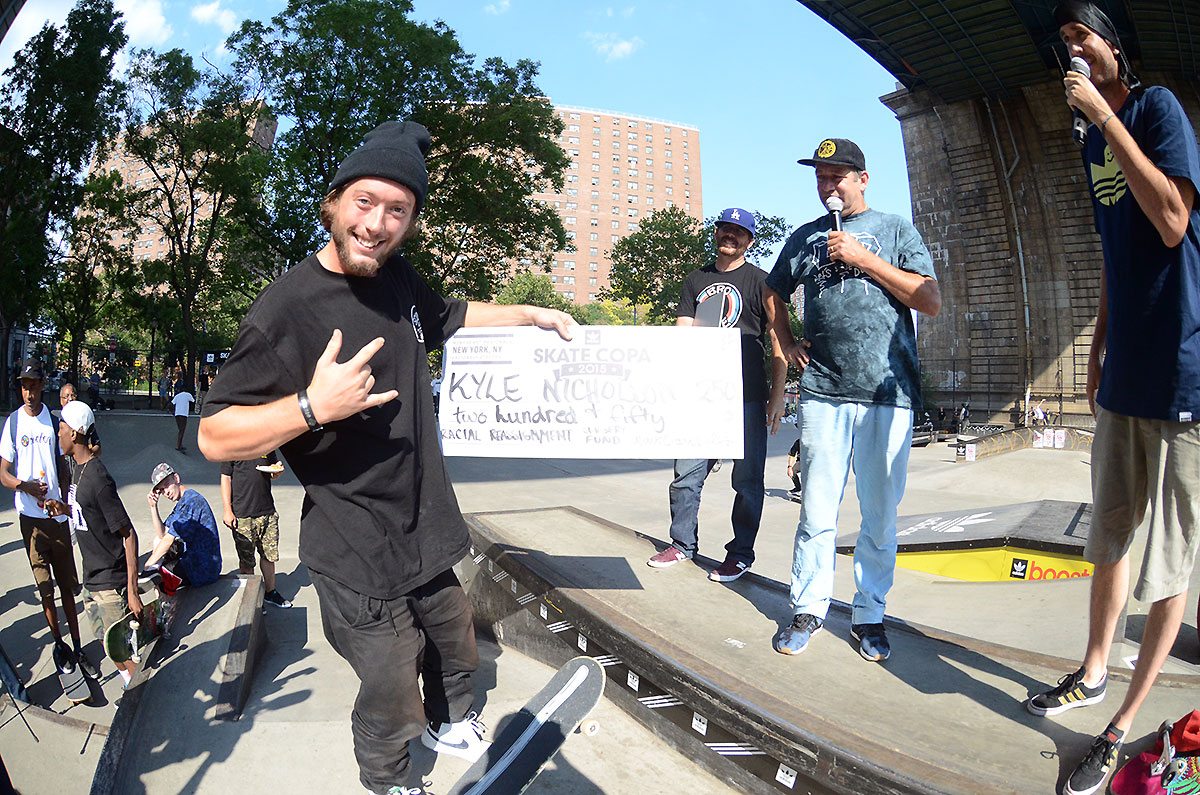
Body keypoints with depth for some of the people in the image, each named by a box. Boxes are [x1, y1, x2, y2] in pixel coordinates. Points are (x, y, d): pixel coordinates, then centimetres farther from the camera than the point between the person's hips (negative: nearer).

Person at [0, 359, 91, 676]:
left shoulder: (53, 418, 5)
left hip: (57, 514, 2)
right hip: (30, 516, -2)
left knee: (67, 586, 6)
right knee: (45, 588, 7)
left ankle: (78, 648, 13)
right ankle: (59, 644, 21)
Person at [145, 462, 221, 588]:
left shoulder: (191, 499, -19)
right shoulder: (182, 502, 13)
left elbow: (168, 540, -20)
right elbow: (162, 534, 13)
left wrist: (146, 567, -14)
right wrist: (153, 506, 4)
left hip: (203, 568, -10)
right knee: (157, 540, 22)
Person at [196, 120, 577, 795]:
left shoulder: (396, 278, 2)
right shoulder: (289, 308, -21)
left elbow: (449, 317, 25)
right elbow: (215, 437, -20)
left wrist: (533, 314, 25)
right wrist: (313, 406, -34)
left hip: (427, 536, 8)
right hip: (360, 562, -7)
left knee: (456, 651, 28)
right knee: (391, 708, 8)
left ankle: (448, 722, 58)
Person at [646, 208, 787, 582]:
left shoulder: (760, 281, 5)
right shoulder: (696, 280, 16)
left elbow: (779, 342, 2)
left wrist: (777, 396, -4)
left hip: (747, 397, -4)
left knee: (747, 479, 1)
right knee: (687, 473, 6)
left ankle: (740, 554, 12)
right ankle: (683, 543, 21)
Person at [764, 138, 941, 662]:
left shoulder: (895, 231, 9)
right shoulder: (806, 237, 16)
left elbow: (932, 301, -2)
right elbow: (773, 294, 30)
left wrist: (862, 258, -6)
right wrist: (788, 345, 15)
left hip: (888, 393, -1)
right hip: (822, 392, 1)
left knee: (879, 515, 5)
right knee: (816, 510, 3)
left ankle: (869, 614, 19)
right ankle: (808, 608, 17)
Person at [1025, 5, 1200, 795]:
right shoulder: (1094, 139, 16)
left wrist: (1106, 115, -18)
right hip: (1126, 375, 8)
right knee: (1108, 539, 18)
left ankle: (1124, 726, 14)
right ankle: (1094, 673, 35)